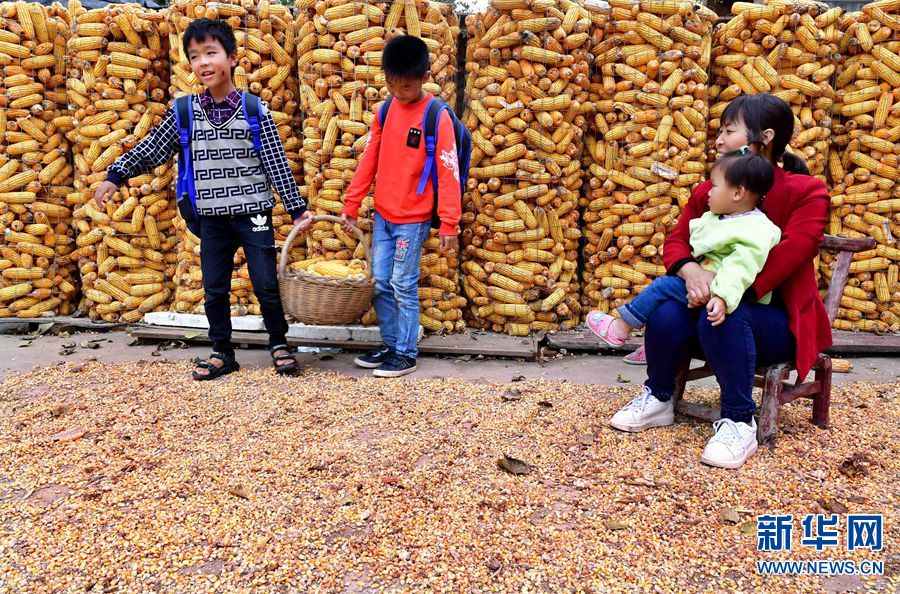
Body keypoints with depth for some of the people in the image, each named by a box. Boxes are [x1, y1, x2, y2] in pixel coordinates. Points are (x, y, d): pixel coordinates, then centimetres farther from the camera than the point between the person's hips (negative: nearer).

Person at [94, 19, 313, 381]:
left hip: (253, 214, -3)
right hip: (212, 218, 3)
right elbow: (153, 148, 6)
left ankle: (279, 344, 23)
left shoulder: (255, 110, -4)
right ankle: (222, 353, 24)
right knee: (214, 289, 9)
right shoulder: (186, 112, 3)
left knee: (266, 285, 2)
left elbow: (277, 163, -4)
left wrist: (297, 208, -4)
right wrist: (116, 175, -1)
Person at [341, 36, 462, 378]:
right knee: (380, 283, 9)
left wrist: (449, 223, -14)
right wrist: (352, 203, 10)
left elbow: (448, 174, -12)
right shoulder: (386, 111, 6)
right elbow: (369, 160, 10)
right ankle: (390, 345, 24)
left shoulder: (437, 117, -11)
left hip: (413, 219, -6)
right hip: (383, 215, 6)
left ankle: (406, 354, 12)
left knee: (403, 286, -1)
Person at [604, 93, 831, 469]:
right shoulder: (708, 192, 4)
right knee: (666, 316, -27)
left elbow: (791, 253, -22)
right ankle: (659, 400, -1)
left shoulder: (806, 192, -8)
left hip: (778, 320, -4)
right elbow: (676, 241, -1)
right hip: (718, 300, 4)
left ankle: (739, 423, -21)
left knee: (721, 318, -37)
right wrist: (692, 272, -26)